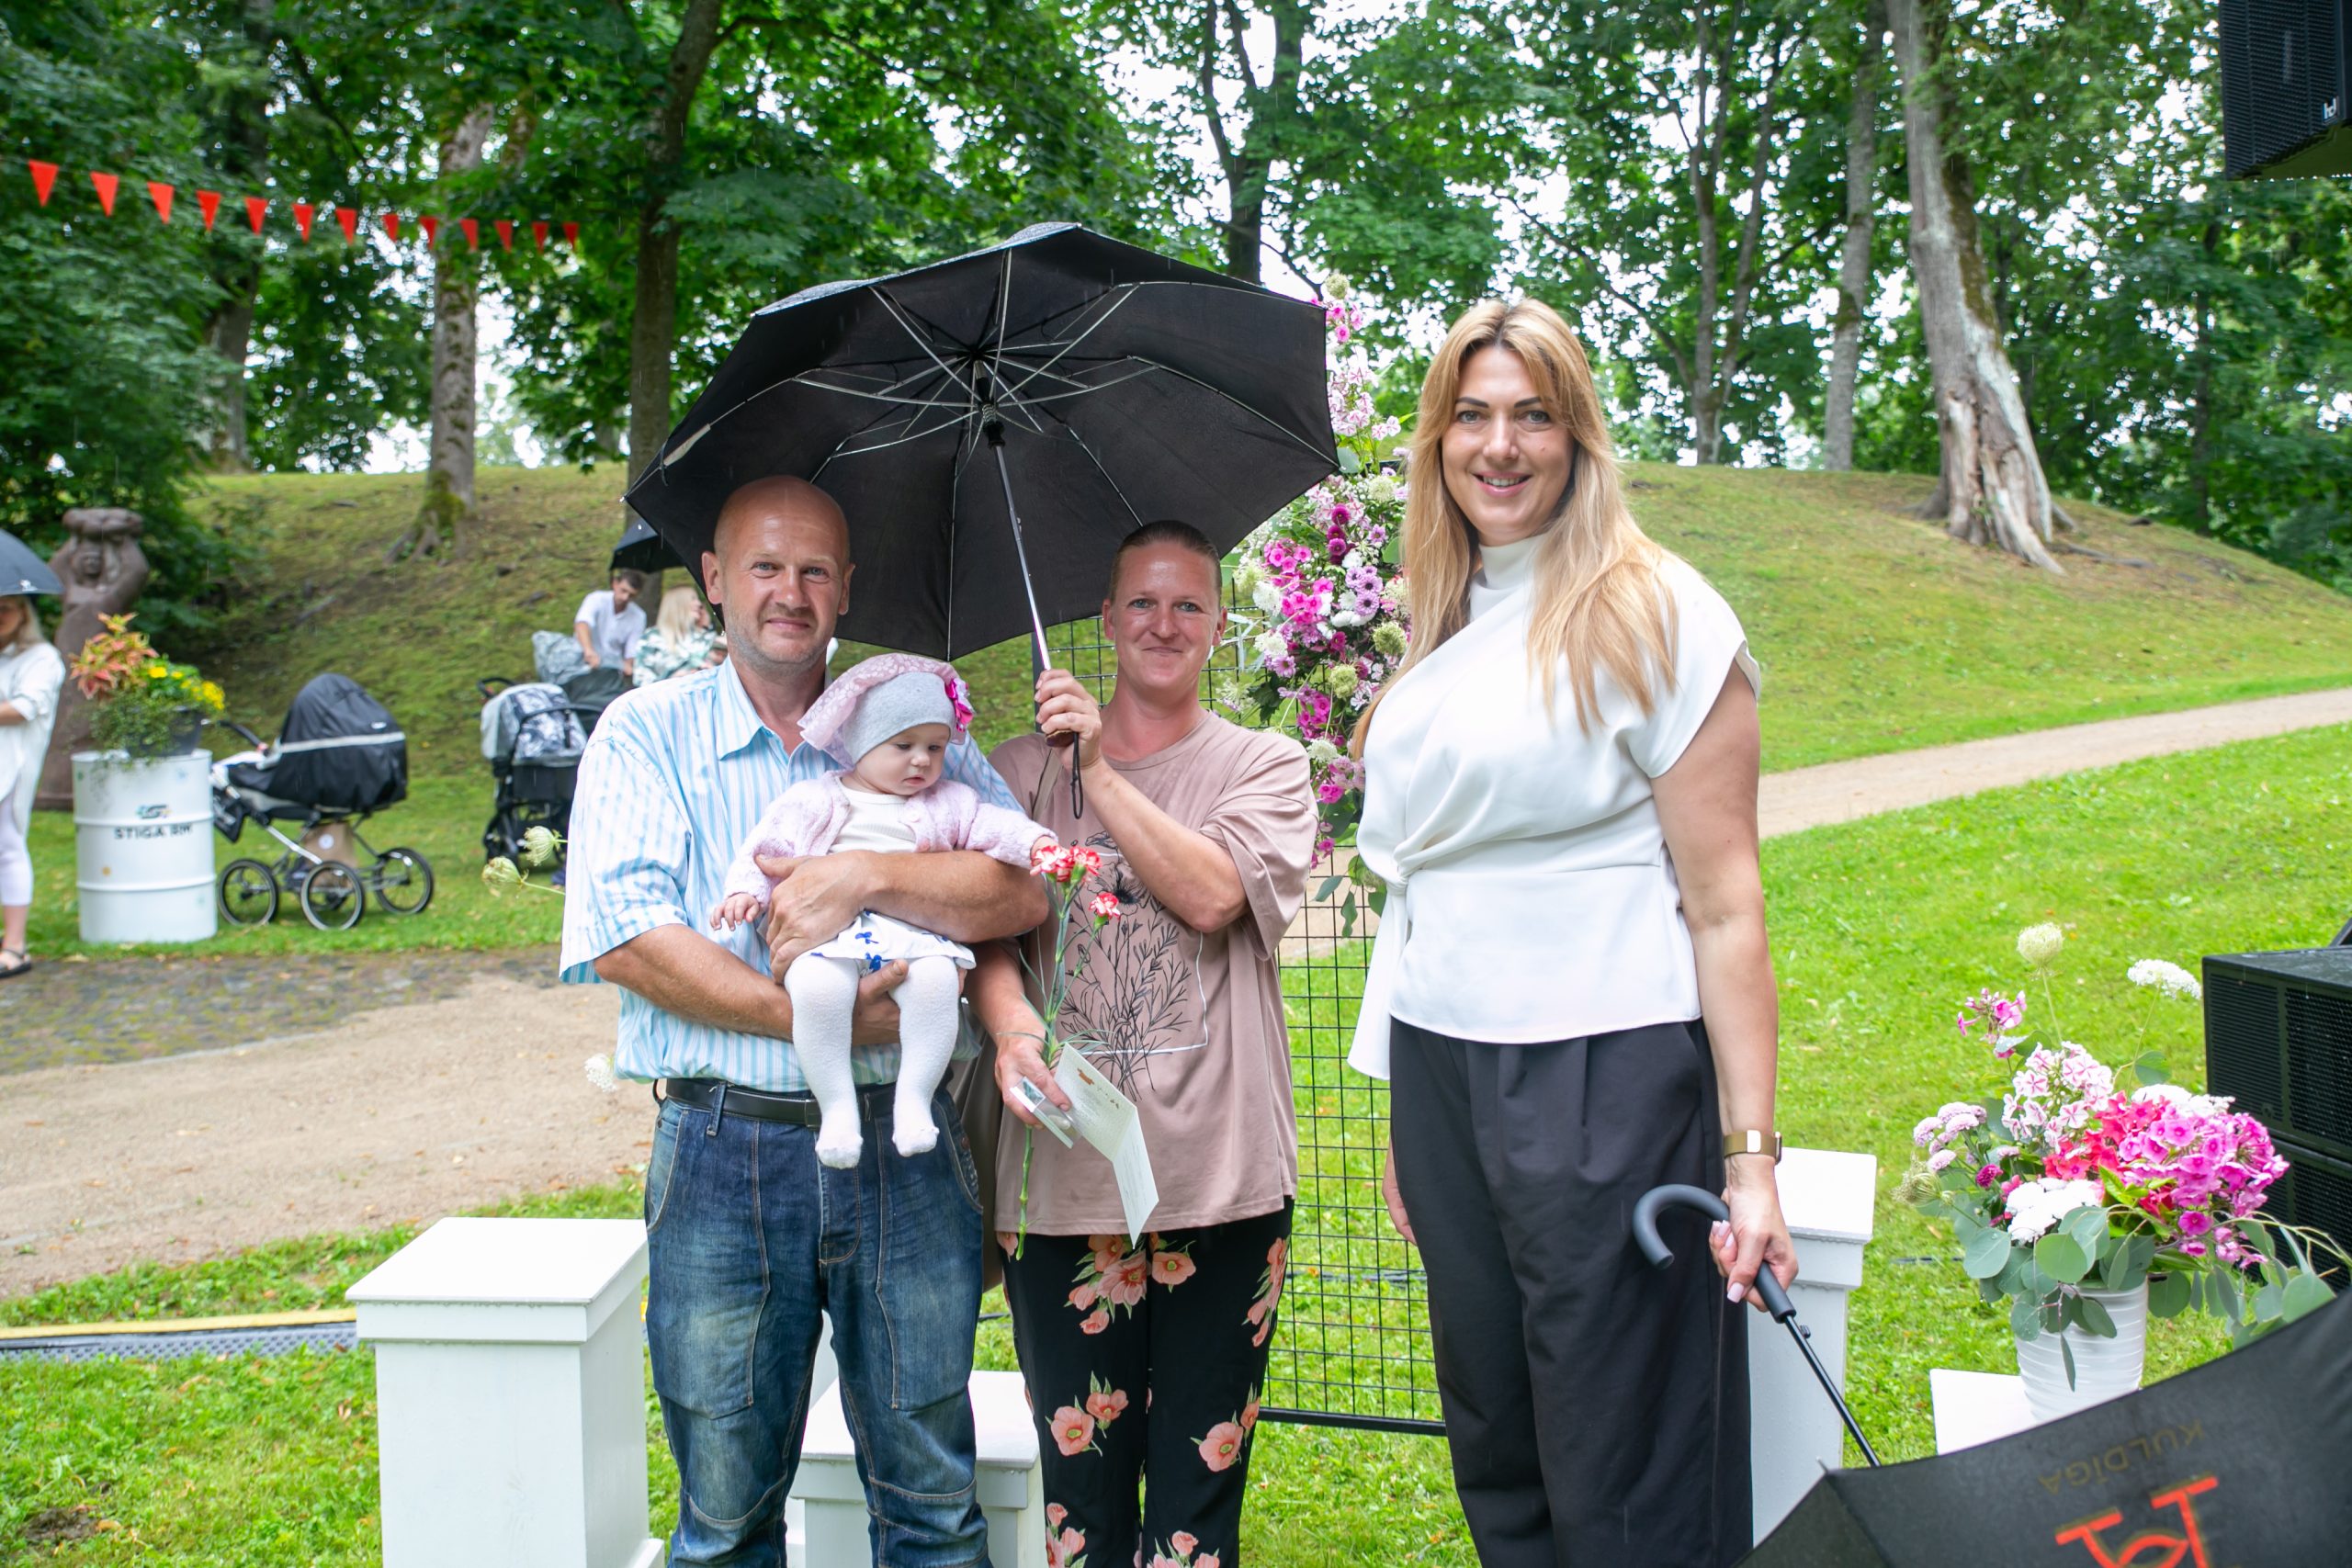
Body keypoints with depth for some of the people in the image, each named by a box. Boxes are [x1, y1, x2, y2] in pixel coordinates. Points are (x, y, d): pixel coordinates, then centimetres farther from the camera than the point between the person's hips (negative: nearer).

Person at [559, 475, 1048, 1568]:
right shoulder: (646, 731, 5)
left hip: (907, 1152, 1)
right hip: (725, 1158, -1)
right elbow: (626, 937, -9)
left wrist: (865, 879, -18)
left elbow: (1021, 890, -3)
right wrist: (807, 1019, -17)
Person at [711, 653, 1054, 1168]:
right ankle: (836, 1103, -21)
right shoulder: (810, 801, 18)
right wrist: (746, 892, 0)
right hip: (829, 934, -1)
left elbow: (992, 826, 12)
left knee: (937, 979, -34)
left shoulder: (948, 802, 23)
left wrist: (1036, 843, -7)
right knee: (816, 986, -35)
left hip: (916, 934, 1)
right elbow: (764, 851, 18)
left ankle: (914, 1096, -20)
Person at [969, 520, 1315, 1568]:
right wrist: (1010, 1024, -19)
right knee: (1080, 1484, 5)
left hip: (1219, 1175, -1)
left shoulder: (1265, 766, 8)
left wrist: (1101, 772, -9)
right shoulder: (1023, 769, 11)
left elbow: (1211, 894, -10)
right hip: (1063, 1175, 1)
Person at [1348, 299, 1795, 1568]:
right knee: (1492, 1451, 14)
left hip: (1605, 1074, -6)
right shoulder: (1441, 630, 14)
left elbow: (1725, 907, -9)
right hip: (1439, 1070, 7)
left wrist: (1750, 1154, -14)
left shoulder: (1652, 616, -6)